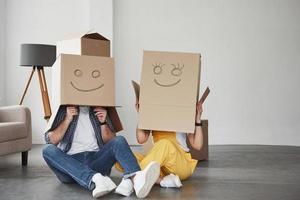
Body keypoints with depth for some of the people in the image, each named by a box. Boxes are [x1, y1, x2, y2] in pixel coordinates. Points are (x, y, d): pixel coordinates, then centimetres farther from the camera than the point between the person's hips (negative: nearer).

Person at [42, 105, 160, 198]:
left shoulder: (99, 111, 16)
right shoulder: (64, 110, 10)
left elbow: (110, 142, 13)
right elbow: (50, 141, 1)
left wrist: (103, 123, -3)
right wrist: (68, 119, -9)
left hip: (96, 161, 1)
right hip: (70, 163, -1)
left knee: (119, 141, -21)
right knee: (48, 150, -28)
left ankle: (136, 179, -52)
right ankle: (94, 180, -49)